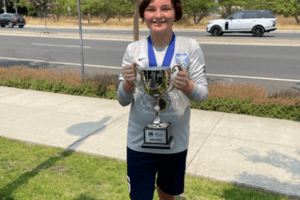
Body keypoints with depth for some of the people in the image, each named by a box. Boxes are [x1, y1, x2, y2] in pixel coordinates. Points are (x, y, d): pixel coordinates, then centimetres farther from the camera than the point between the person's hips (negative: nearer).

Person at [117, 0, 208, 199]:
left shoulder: (191, 47, -8)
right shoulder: (133, 49, -5)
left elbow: (203, 94, -7)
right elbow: (123, 100, -3)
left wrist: (187, 86, -29)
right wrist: (128, 83, -25)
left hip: (176, 140, 1)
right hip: (140, 141, 0)